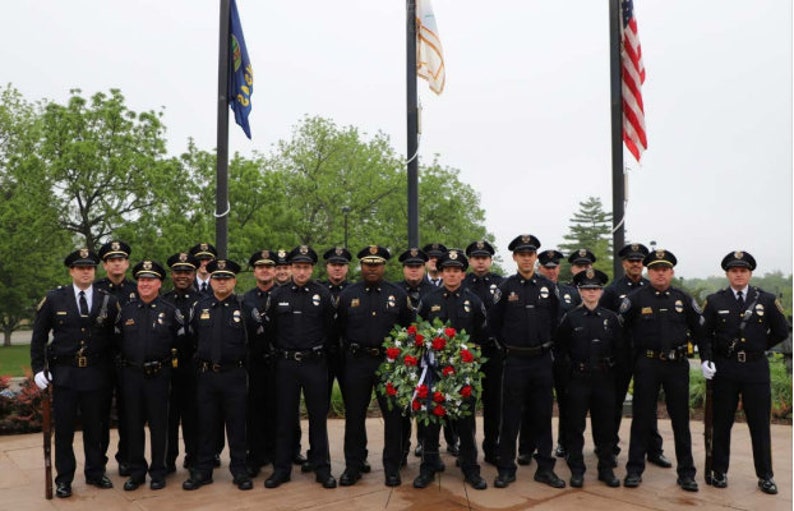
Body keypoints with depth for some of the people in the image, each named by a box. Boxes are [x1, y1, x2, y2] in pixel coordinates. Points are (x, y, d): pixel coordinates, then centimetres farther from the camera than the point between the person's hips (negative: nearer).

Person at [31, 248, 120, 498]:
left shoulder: (109, 301, 1)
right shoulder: (53, 299, 1)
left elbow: (115, 338, 5)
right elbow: (38, 337, 5)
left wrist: (111, 370, 2)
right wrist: (38, 369, -1)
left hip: (96, 374, 0)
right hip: (63, 374, 0)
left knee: (95, 427, 10)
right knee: (63, 429, 7)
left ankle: (95, 473, 25)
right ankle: (64, 479, 21)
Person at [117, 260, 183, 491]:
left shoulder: (170, 310, -2)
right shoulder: (126, 309, 5)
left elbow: (182, 340, 4)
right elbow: (117, 339, 15)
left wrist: (170, 357, 2)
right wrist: (125, 358, 11)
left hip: (158, 375, -2)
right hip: (131, 374, 3)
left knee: (159, 424, 6)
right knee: (134, 423, 10)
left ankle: (158, 472, 18)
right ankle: (136, 471, 24)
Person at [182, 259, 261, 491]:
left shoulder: (245, 308, -1)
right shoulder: (199, 307, 4)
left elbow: (257, 339, 8)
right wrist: (203, 353, 14)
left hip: (235, 375, -2)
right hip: (206, 375, 2)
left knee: (236, 424, 6)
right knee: (206, 424, 10)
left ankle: (239, 470, 17)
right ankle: (203, 470, 22)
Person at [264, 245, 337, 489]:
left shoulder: (323, 294, -2)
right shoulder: (277, 295, 3)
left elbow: (332, 329, 5)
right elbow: (271, 329, 10)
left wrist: (317, 348, 6)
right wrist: (282, 350, 10)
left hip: (315, 363, -1)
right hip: (285, 364, 1)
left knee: (318, 416, 7)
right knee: (284, 417, 8)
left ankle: (322, 468, 18)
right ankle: (282, 468, 20)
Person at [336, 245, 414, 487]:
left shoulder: (398, 294, 4)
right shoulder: (347, 295, 4)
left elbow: (410, 327, 9)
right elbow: (338, 329, 9)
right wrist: (349, 351, 5)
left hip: (389, 361, 0)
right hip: (356, 363, 0)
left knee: (393, 415, 5)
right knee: (354, 416, 8)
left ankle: (392, 467, 19)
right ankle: (353, 466, 21)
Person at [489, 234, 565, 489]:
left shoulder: (548, 287, 3)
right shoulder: (505, 287, -3)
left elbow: (556, 320, 12)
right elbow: (494, 322, 4)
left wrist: (546, 344, 10)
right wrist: (509, 345, 6)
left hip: (542, 360, 2)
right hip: (515, 361, -2)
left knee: (543, 415, 10)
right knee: (510, 416, 4)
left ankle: (545, 468, 21)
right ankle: (506, 469, 15)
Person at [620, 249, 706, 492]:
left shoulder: (684, 299, 5)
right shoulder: (635, 298, -2)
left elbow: (700, 330, 13)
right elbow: (619, 327, 2)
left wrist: (706, 359, 9)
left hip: (677, 364, 2)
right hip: (647, 365, -2)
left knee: (681, 419, 9)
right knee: (642, 418, 5)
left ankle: (686, 473, 21)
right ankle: (634, 470, 15)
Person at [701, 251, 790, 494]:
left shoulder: (767, 300, 1)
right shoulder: (714, 301, 0)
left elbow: (781, 331, 9)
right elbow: (704, 333, 1)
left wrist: (758, 347, 10)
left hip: (756, 368, 1)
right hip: (724, 369, 0)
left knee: (760, 424, 7)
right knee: (721, 423, 8)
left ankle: (765, 476, 20)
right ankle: (719, 472, 19)